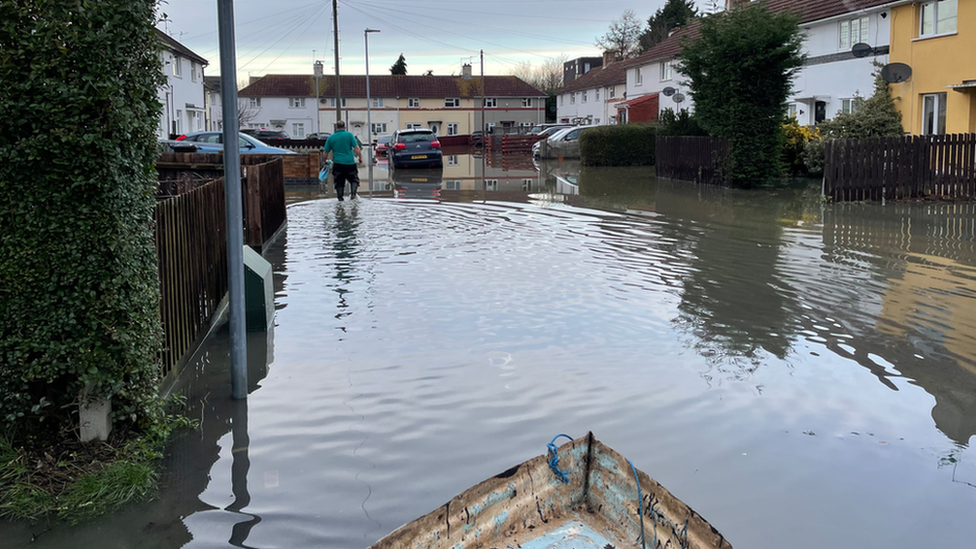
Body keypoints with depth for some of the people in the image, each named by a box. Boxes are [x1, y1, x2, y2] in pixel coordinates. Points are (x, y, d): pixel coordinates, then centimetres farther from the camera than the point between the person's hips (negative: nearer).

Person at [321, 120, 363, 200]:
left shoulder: (331, 137, 5)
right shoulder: (349, 135, -1)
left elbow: (325, 152, 8)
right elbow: (356, 148, -7)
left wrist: (326, 159, 26)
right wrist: (360, 158, 5)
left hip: (338, 164, 1)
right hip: (350, 163, -1)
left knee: (339, 182, 11)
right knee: (354, 180, 12)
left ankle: (340, 197, 7)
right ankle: (353, 192, -10)